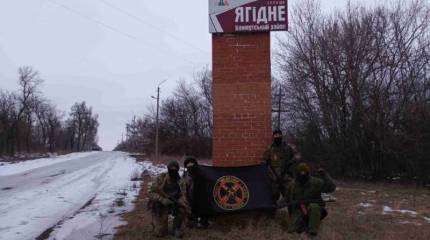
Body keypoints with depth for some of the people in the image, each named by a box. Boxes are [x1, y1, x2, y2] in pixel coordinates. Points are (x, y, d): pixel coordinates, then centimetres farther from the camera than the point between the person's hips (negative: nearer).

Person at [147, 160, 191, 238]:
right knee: (159, 233, -13)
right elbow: (150, 193, -18)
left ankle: (176, 228, -3)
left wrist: (179, 202, -32)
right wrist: (162, 200, -33)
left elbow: (183, 195, -8)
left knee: (184, 209, -27)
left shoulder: (179, 181, -5)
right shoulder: (160, 178, -15)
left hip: (172, 205, 3)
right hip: (159, 207, -3)